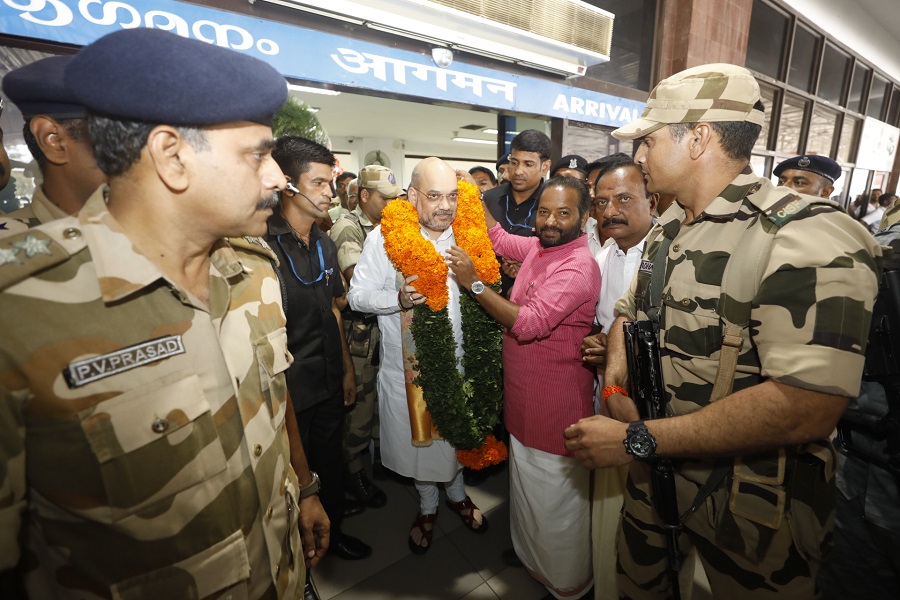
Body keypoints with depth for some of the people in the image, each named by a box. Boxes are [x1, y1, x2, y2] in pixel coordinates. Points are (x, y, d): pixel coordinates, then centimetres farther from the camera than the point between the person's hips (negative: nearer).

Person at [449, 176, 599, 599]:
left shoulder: (578, 266, -23)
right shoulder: (539, 246, 3)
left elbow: (529, 324, -29)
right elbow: (499, 238, 17)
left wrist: (474, 283, -25)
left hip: (556, 400, -8)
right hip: (523, 394, 8)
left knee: (556, 494, 13)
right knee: (525, 481, 26)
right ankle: (529, 552, 52)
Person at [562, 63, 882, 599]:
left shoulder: (810, 237, -23)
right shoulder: (668, 230, 3)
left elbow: (806, 410, -31)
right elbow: (628, 315, 11)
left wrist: (637, 439, -27)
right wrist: (615, 389, -8)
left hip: (752, 512, -6)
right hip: (652, 476, 7)